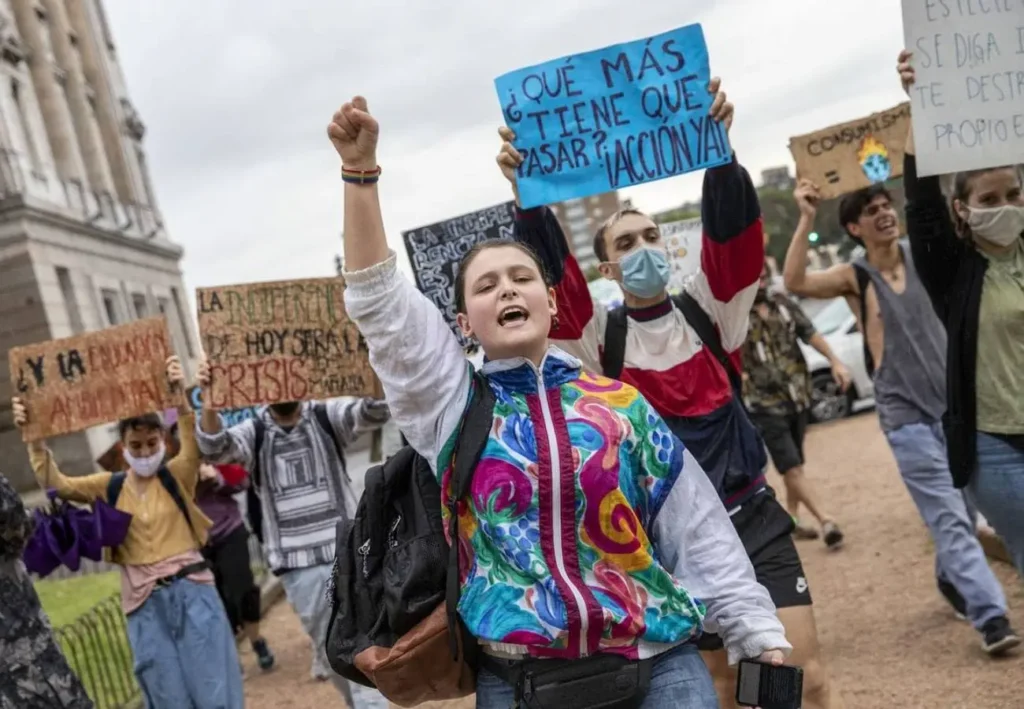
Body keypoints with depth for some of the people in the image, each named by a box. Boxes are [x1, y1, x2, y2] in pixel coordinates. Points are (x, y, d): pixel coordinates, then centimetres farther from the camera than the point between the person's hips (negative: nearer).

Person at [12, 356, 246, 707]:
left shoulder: (177, 475, 0)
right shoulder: (110, 487, 8)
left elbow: (196, 443, -18)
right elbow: (55, 483, 2)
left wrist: (180, 396, -34)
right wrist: (35, 439, -13)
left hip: (192, 590, -2)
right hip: (145, 604, 2)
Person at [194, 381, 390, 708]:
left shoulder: (327, 416, -2)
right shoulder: (253, 432, 0)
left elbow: (377, 411, -19)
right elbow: (214, 448, -20)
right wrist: (209, 403, -39)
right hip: (297, 566, 1)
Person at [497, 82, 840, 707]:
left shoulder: (711, 310, 2)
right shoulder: (600, 338, -1)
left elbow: (734, 234, -15)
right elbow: (551, 274, -16)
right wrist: (527, 195, -32)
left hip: (754, 516, 0)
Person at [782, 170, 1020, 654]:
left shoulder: (924, 257, 7)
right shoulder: (853, 278, -4)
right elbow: (794, 283, -20)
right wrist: (807, 218, -24)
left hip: (957, 404, 4)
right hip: (907, 417, -4)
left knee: (960, 508, 16)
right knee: (949, 516, -10)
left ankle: (953, 580, 39)